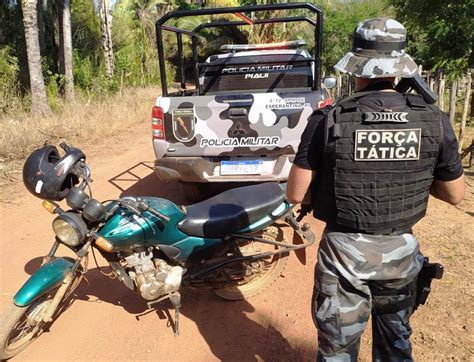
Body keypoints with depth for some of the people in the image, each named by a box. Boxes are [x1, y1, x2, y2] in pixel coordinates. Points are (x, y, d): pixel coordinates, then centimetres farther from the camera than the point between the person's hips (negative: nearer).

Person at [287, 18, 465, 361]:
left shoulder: (328, 120, -16)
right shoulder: (434, 121, -8)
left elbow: (295, 194, -12)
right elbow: (455, 194, 3)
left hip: (344, 250, -2)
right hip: (402, 250, 3)